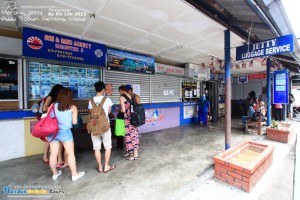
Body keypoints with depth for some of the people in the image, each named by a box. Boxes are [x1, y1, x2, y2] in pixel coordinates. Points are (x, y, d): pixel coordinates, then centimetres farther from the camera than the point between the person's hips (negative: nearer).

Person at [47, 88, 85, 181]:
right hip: (65, 132, -4)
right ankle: (74, 174, 20)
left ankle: (55, 173, 34)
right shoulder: (73, 107, -3)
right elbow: (74, 122, -4)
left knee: (53, 154, 15)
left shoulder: (53, 105, 4)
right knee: (70, 154, 8)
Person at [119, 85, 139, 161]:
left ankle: (135, 155, 14)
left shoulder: (122, 97, -9)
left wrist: (118, 109, 6)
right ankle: (130, 152, 31)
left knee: (130, 135, 3)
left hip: (128, 118, -7)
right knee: (133, 134, 15)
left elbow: (123, 110, -15)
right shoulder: (131, 96, 10)